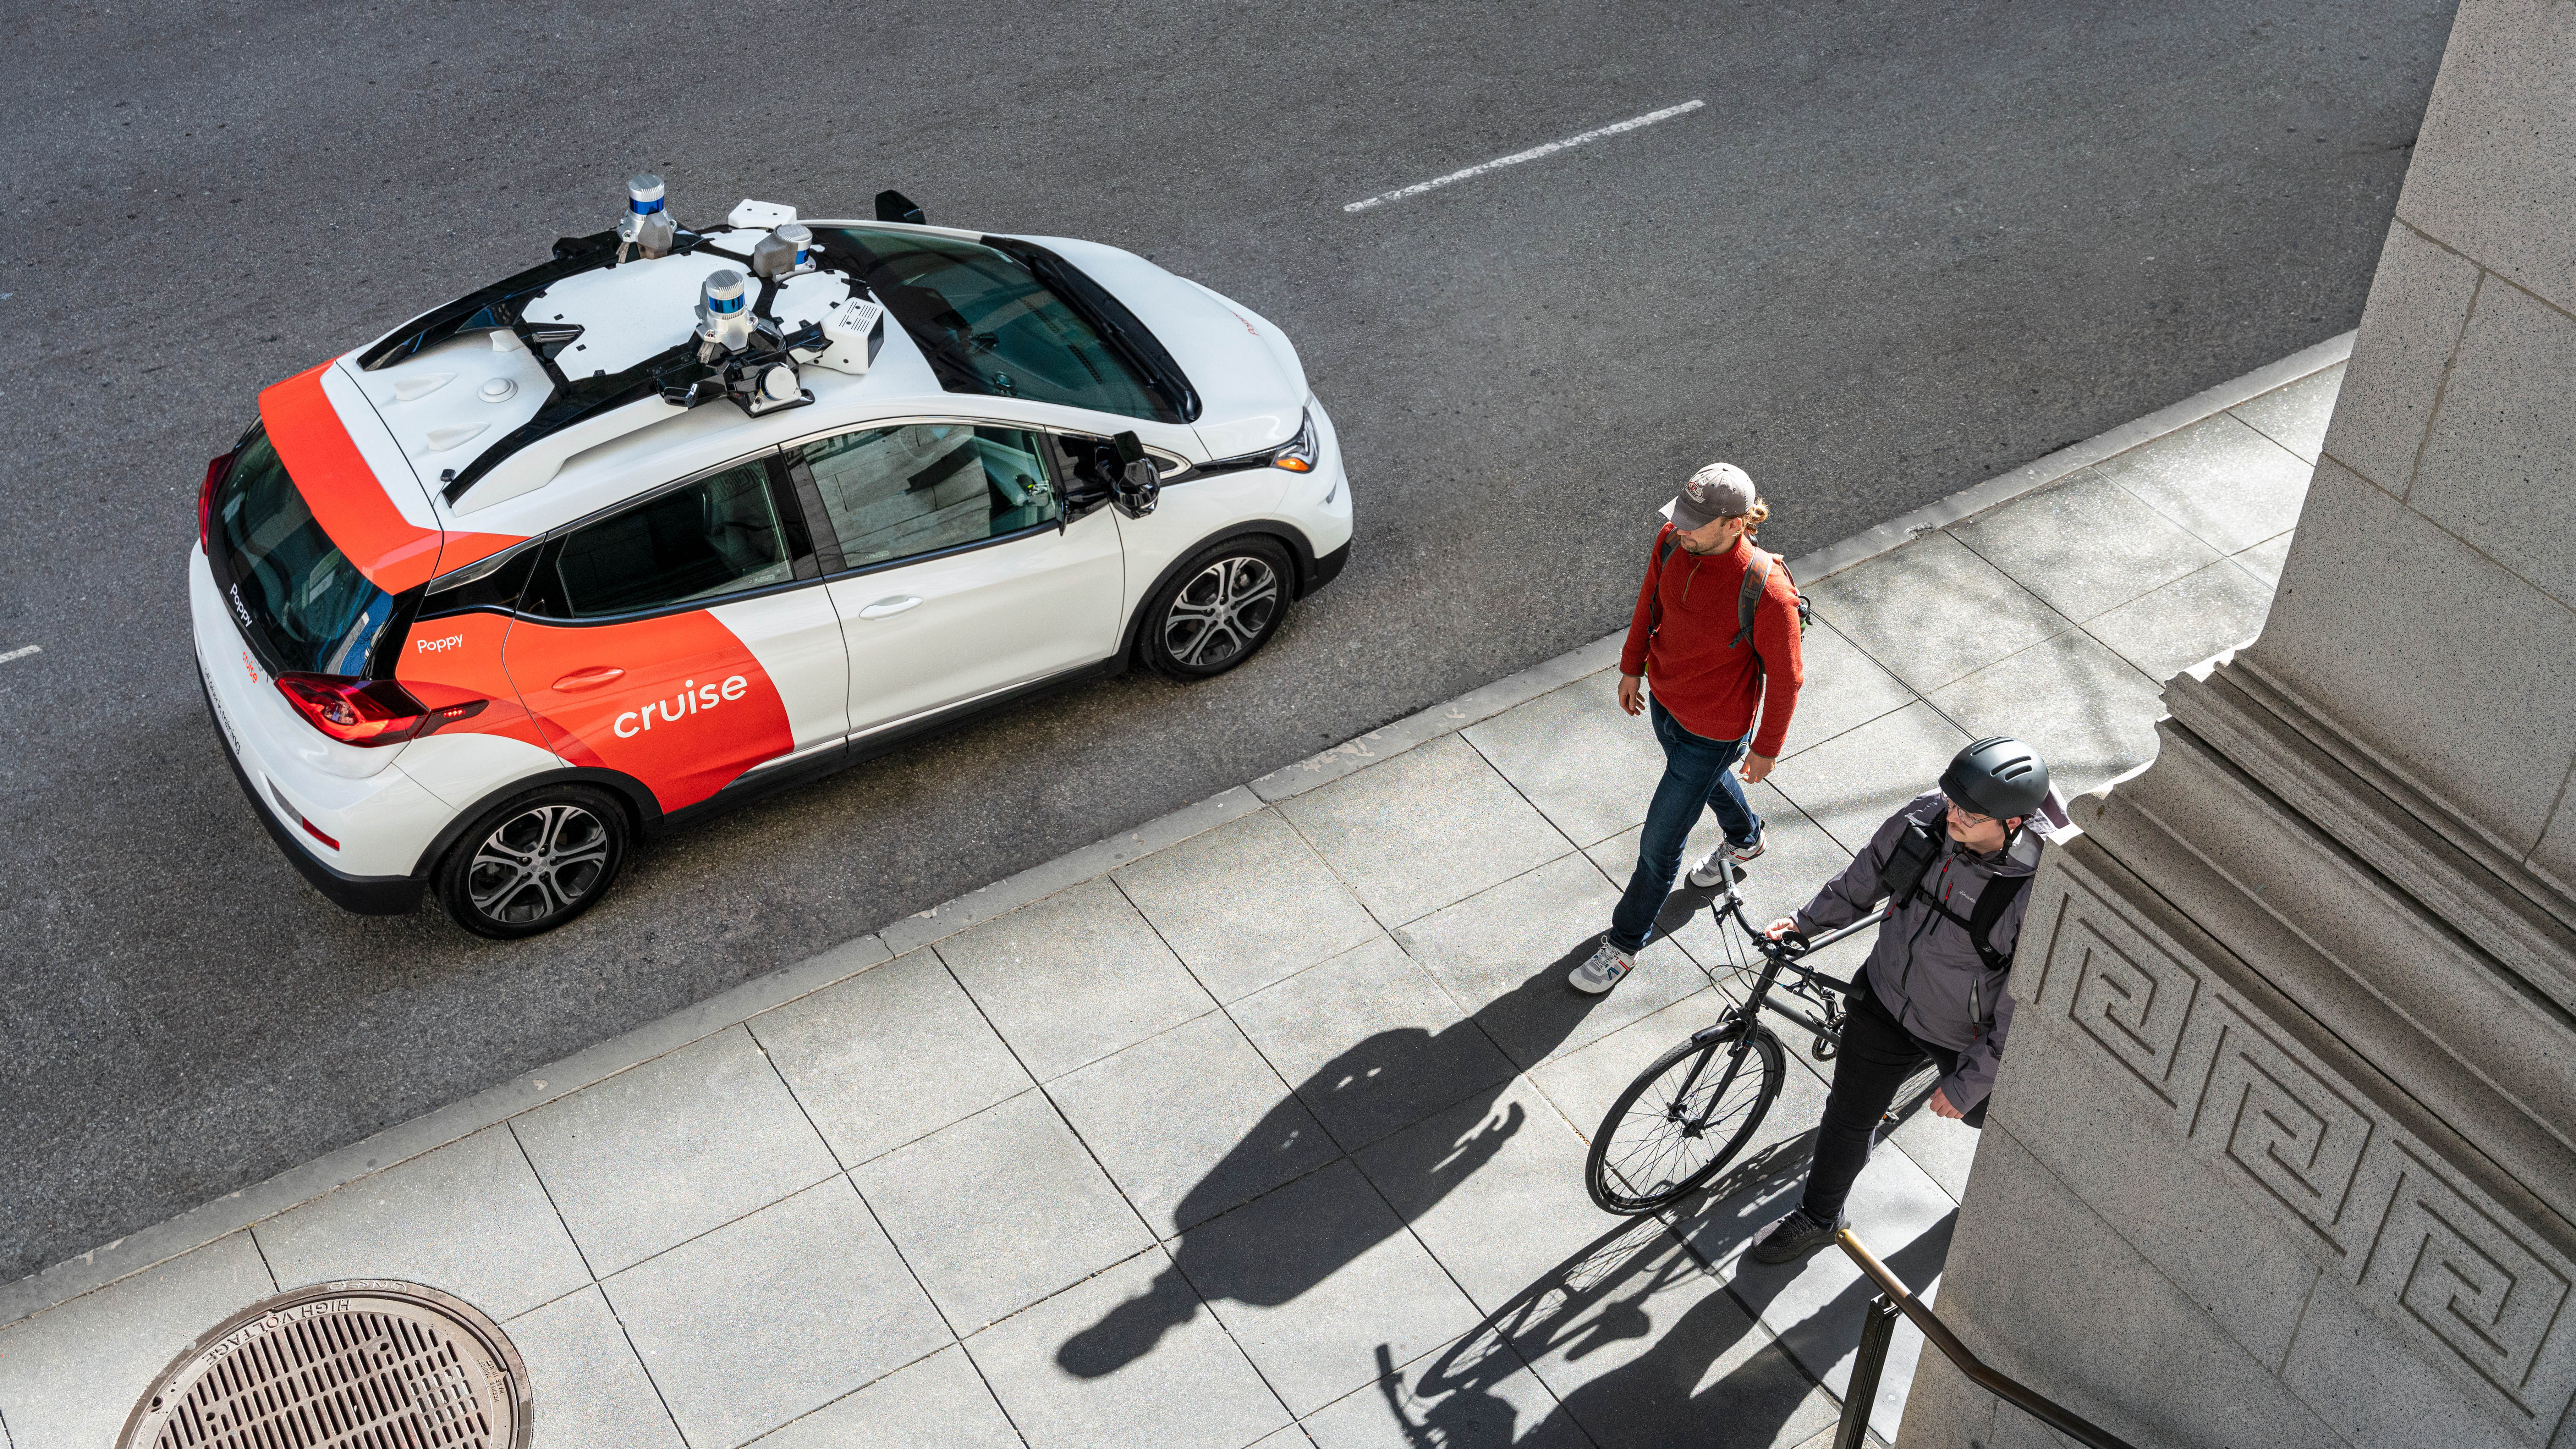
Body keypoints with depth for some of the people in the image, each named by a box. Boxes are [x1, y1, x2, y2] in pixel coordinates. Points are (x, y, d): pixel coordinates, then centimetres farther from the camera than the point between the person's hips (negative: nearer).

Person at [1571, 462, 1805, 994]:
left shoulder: (1768, 592, -37)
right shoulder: (1672, 541, -21)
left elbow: (1786, 676, -21)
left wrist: (1766, 749, -9)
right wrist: (1632, 666, 13)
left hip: (1714, 731, -6)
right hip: (1665, 700, 6)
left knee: (1659, 845, 7)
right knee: (1706, 780, 37)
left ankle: (1624, 946, 32)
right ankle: (1745, 839, 71)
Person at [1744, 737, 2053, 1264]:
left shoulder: (2039, 897, -35)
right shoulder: (1924, 817, -21)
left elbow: (2021, 1009, -24)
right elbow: (1865, 878, 1)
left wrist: (1969, 1083, -17)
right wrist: (1806, 922, 2)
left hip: (1968, 1036, -3)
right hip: (1886, 1003, 4)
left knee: (1983, 1112, 27)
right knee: (1848, 1115, 17)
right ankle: (1818, 1218, 42)